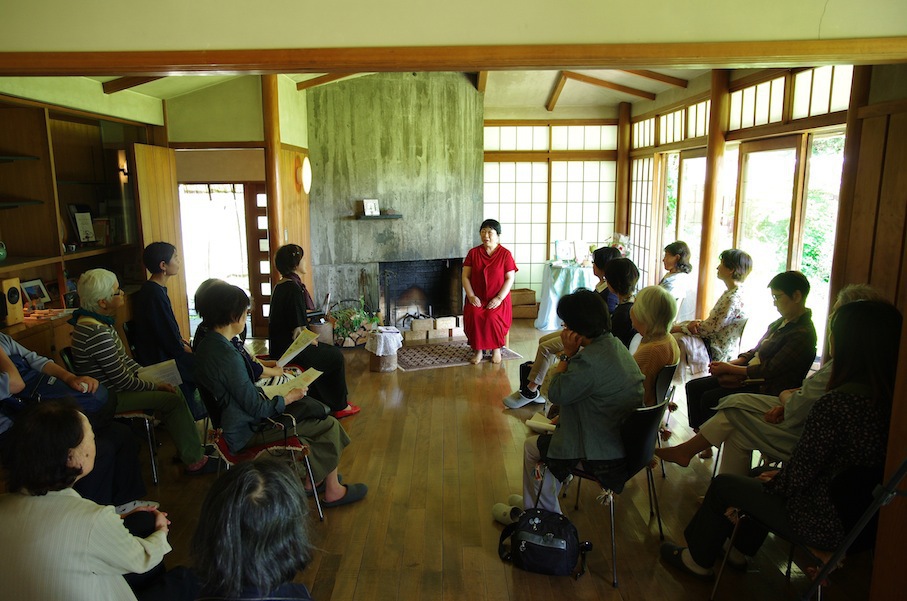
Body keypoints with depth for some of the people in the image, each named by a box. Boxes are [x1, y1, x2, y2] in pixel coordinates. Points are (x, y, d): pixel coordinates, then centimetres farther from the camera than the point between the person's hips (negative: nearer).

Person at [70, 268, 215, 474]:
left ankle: (187, 450, 16)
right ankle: (195, 461, -4)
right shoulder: (97, 334, -29)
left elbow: (122, 359, 13)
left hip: (111, 386, 10)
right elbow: (122, 381, -23)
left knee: (175, 390, 8)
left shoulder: (97, 321, 4)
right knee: (173, 399, -14)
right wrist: (155, 386, -11)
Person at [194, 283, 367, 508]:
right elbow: (257, 409, -25)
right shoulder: (228, 356, -30)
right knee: (328, 426, -1)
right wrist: (290, 397, -10)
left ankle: (316, 477, 22)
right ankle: (332, 491, 15)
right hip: (247, 432, -10)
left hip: (235, 419, 10)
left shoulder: (207, 345, 0)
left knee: (311, 407, 16)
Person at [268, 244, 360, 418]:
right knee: (336, 356, 10)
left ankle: (322, 401, 32)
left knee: (331, 352, 25)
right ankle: (340, 406, 21)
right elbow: (299, 332, -24)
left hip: (279, 347, 9)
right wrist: (312, 341, -6)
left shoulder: (280, 286, 9)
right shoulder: (294, 289, -21)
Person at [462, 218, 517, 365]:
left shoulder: (505, 254, 0)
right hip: (477, 298, 2)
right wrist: (471, 295, -9)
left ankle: (496, 349, -4)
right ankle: (478, 350, -10)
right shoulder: (473, 253, 7)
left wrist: (499, 298, -14)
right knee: (473, 316, -29)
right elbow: (465, 276, 5)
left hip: (498, 299, -2)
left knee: (493, 317, -30)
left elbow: (510, 278, -4)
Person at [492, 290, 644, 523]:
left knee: (532, 446, 11)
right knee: (546, 439, 25)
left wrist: (567, 354, -13)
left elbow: (557, 393, -17)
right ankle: (534, 502, 37)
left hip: (605, 452, -9)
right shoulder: (614, 344, 2)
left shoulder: (590, 359, -28)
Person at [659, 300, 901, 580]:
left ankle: (698, 560, 34)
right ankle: (740, 549, 45)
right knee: (761, 476, 28)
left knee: (722, 485, 12)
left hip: (823, 524, -8)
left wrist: (772, 481, 0)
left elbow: (797, 478, -23)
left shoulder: (836, 403, -31)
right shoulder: (891, 397, -5)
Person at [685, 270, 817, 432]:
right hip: (747, 377, 10)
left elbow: (770, 370, -22)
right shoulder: (781, 323, 12)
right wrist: (731, 364, -4)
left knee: (709, 399, -21)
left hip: (767, 389, -10)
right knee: (694, 387, 1)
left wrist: (728, 368, -15)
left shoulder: (803, 334, -19)